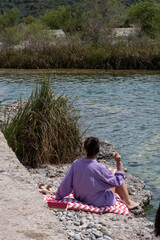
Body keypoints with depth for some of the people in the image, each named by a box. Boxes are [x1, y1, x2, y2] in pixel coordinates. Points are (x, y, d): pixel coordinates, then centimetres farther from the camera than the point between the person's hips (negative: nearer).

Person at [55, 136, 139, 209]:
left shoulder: (76, 163, -14)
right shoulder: (98, 168, -27)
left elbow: (66, 183, -6)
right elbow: (117, 181, -15)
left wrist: (58, 197, 9)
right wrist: (119, 163, -9)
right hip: (97, 202, -6)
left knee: (110, 170, 20)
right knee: (114, 172, 7)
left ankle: (124, 198, 39)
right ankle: (128, 202, 19)